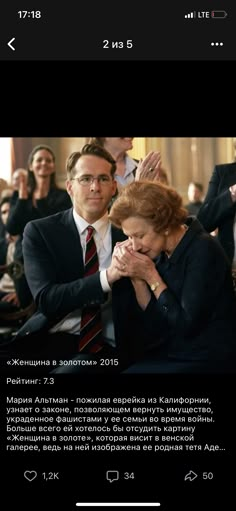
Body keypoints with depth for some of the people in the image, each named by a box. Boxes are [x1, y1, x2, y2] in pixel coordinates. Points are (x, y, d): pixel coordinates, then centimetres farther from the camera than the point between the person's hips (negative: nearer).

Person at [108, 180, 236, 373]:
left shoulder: (203, 251, -17)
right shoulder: (160, 252, 2)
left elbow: (186, 326, -20)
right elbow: (153, 323, 2)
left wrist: (151, 276, -19)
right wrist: (136, 277, -11)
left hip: (206, 362, -6)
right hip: (167, 356, 6)